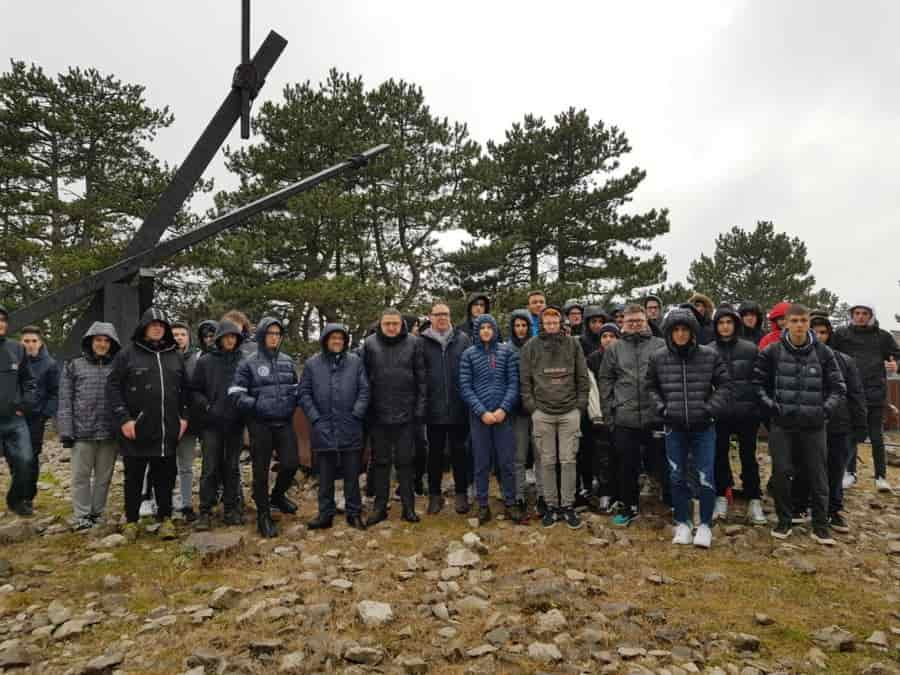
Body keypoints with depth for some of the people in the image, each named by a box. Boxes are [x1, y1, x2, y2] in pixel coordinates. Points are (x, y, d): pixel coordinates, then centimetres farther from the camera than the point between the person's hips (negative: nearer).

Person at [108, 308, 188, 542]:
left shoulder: (175, 356, 11)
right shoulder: (127, 354, -1)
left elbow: (184, 389, 16)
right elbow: (112, 387, -4)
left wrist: (183, 417, 7)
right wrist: (123, 419, -12)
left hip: (167, 431, 3)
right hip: (136, 430, -3)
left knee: (165, 476, 9)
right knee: (134, 477, 9)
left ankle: (165, 518, 21)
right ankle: (131, 520, 23)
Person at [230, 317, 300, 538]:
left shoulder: (287, 361, 8)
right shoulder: (249, 363, -4)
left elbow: (295, 388, 20)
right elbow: (236, 393, -7)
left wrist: (293, 403, 3)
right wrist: (256, 405, -17)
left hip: (285, 423, 4)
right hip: (260, 425, -3)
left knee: (291, 463, 3)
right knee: (261, 470, 5)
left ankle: (277, 496, 33)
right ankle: (263, 515, 20)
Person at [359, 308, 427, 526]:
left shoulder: (414, 343, -1)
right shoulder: (369, 344, 0)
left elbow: (421, 378, 0)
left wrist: (421, 408, -4)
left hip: (406, 414, -1)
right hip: (378, 414, 1)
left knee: (405, 461, 9)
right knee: (380, 461, 11)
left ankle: (408, 506, 19)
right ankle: (380, 506, 22)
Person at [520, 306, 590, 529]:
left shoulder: (573, 344, 4)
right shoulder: (530, 347, 1)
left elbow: (582, 377, 7)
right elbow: (524, 380, 4)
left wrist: (580, 404, 1)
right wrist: (531, 406, -2)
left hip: (570, 411, 0)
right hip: (542, 412, 0)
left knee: (568, 460, 3)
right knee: (547, 462, 5)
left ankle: (568, 506, 14)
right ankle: (551, 506, 16)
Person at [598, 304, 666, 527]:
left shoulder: (661, 345, 2)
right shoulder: (614, 349, 7)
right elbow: (604, 381, 7)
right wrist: (608, 412, 3)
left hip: (656, 417, -2)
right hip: (624, 419, 2)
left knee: (664, 464, 8)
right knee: (626, 467, 11)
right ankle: (629, 507, 28)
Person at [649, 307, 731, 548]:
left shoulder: (710, 355, -5)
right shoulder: (658, 358, -2)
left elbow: (724, 386, 2)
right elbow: (651, 388, 11)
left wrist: (709, 409, -8)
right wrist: (662, 409, -2)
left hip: (704, 427, -1)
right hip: (674, 428, 1)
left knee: (706, 477, 2)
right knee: (677, 477, 10)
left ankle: (705, 525, 19)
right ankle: (682, 523, 26)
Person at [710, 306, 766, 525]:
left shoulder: (750, 349, 0)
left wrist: (760, 408, -3)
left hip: (747, 412, 0)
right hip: (719, 413, 1)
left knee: (748, 456, 8)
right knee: (720, 456, 9)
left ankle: (754, 501, 19)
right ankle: (721, 498, 22)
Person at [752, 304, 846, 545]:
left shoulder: (823, 353, 0)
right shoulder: (771, 351, -3)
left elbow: (838, 388, 6)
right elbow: (758, 382, 5)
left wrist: (825, 410, -5)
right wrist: (770, 406, -6)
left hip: (813, 425, 1)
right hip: (782, 424, -1)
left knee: (818, 475, 6)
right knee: (781, 473, 0)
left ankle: (820, 526, 19)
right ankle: (784, 521, 16)